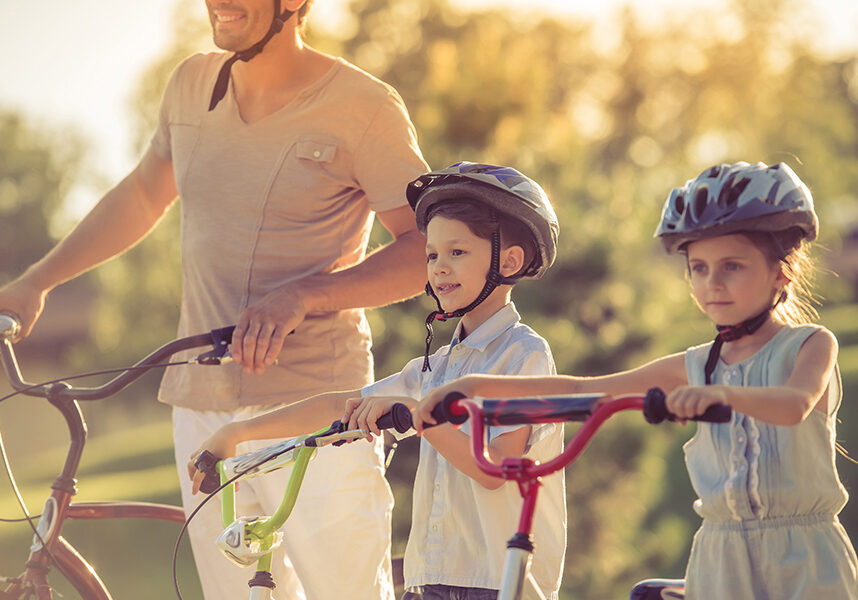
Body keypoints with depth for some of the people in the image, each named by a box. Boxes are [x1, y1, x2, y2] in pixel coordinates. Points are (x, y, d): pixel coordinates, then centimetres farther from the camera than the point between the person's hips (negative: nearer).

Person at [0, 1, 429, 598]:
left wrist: (300, 295, -25)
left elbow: (428, 247, -12)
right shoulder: (192, 85, 10)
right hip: (203, 403, 5)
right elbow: (143, 195, 26)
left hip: (312, 407, -5)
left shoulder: (363, 106, -7)